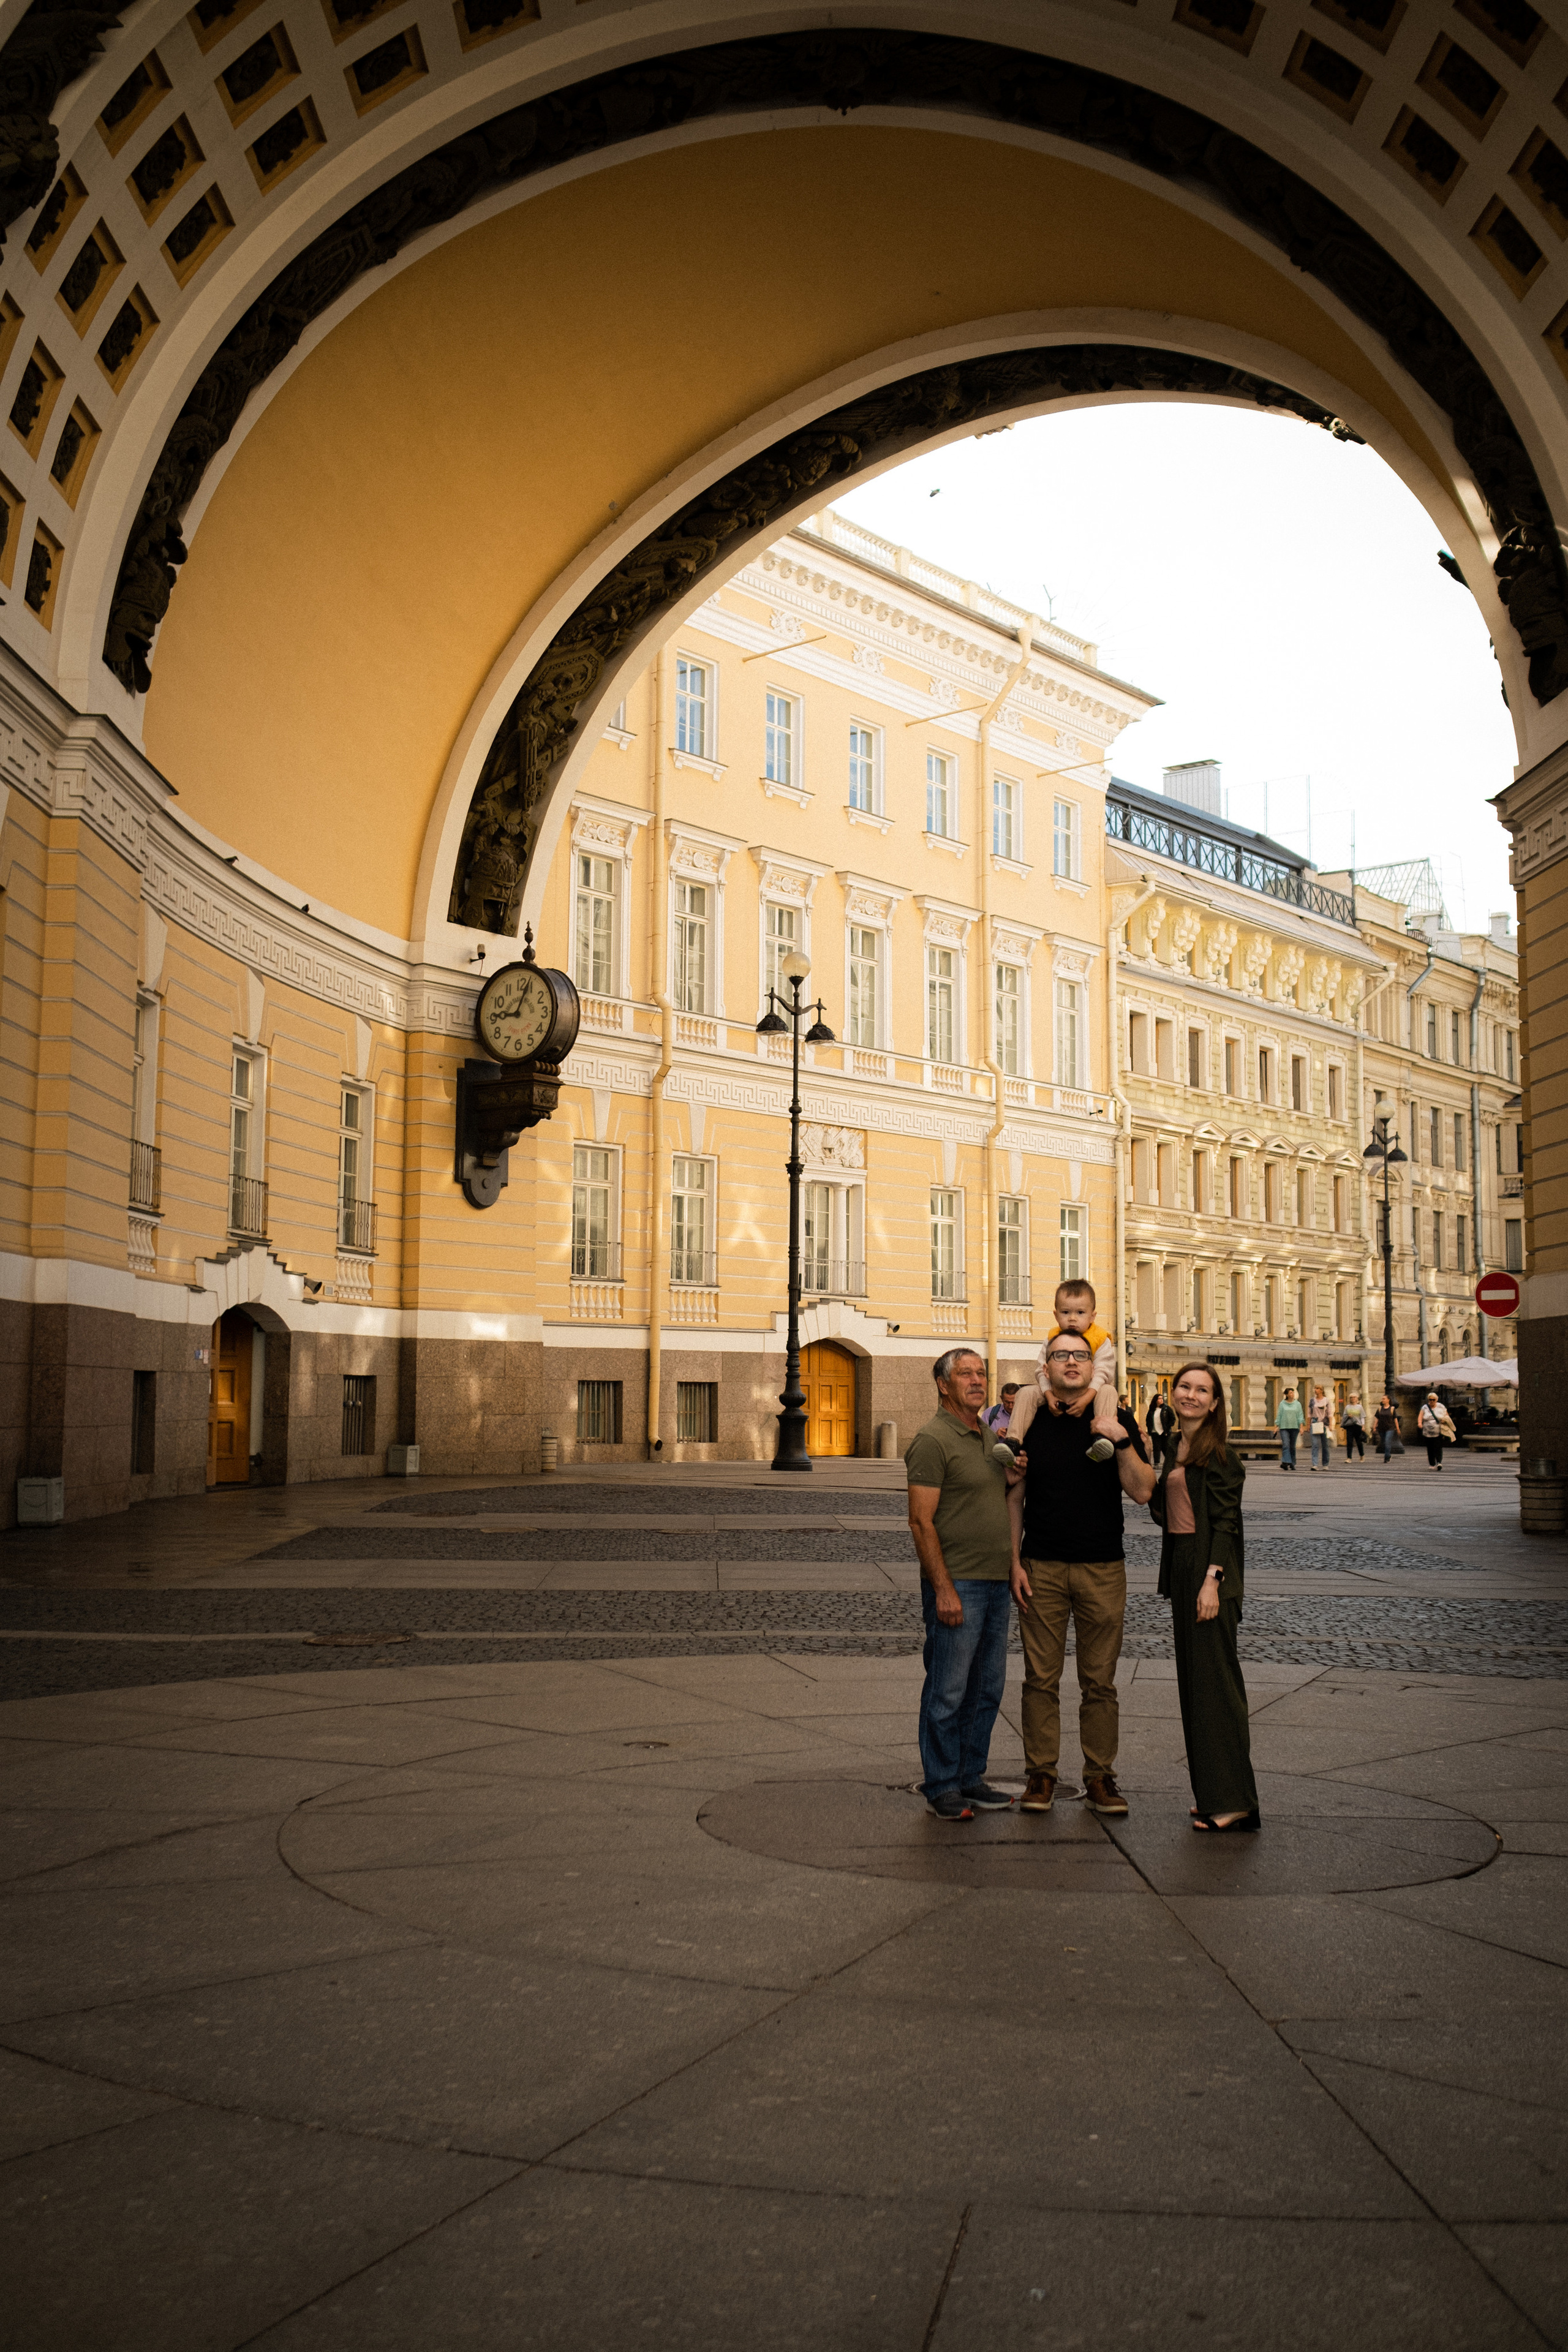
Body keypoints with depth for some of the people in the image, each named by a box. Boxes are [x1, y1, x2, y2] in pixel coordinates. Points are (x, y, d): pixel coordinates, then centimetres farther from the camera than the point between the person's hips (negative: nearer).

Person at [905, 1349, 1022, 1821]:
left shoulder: (987, 1436, 14)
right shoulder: (932, 1441, -12)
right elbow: (921, 1522, -15)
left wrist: (1015, 1475, 4)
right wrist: (944, 1588, -20)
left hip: (995, 1582, 8)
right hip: (956, 1583, -8)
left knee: (987, 1688, 13)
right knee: (948, 1691, -1)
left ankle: (971, 1778, 24)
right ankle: (942, 1788, 8)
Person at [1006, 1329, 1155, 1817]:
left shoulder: (1116, 1420, 2)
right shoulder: (1029, 1421, 3)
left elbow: (1143, 1491, -5)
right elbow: (1013, 1499, 7)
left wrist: (1122, 1442, -18)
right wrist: (1014, 1562, 1)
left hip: (1102, 1568, 0)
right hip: (1041, 1568, 0)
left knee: (1100, 1680, 6)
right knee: (1041, 1677, 4)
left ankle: (1100, 1776, 16)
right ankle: (1041, 1774, 14)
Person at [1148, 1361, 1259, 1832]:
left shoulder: (1218, 1455, -11)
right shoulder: (1172, 1446, 13)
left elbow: (1226, 1522, -15)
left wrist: (1212, 1581, -21)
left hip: (1210, 1568, -9)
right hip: (1179, 1564, 9)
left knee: (1214, 1678, -7)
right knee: (1192, 1679, 12)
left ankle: (1232, 1800, -2)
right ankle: (1211, 1793, 20)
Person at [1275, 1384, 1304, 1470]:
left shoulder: (1297, 1404, 8)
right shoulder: (1282, 1404, 6)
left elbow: (1300, 1416, 4)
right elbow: (1279, 1416, 6)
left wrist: (1301, 1427, -5)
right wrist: (1276, 1427, 0)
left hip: (1294, 1428, 1)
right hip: (1284, 1428, -1)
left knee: (1293, 1446, 5)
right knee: (1286, 1445, -14)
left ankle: (1292, 1464, 13)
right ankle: (1286, 1462, -23)